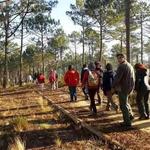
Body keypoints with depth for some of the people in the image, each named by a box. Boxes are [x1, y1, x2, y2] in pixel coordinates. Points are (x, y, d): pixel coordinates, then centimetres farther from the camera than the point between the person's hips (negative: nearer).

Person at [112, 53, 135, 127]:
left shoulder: (122, 66, -16)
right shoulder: (130, 66, 14)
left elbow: (117, 77, -20)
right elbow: (133, 77, 18)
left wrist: (113, 87, -11)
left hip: (123, 88, -9)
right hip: (130, 87, 9)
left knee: (123, 105, -1)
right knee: (125, 101, 28)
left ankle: (127, 122, 3)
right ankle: (130, 115, 33)